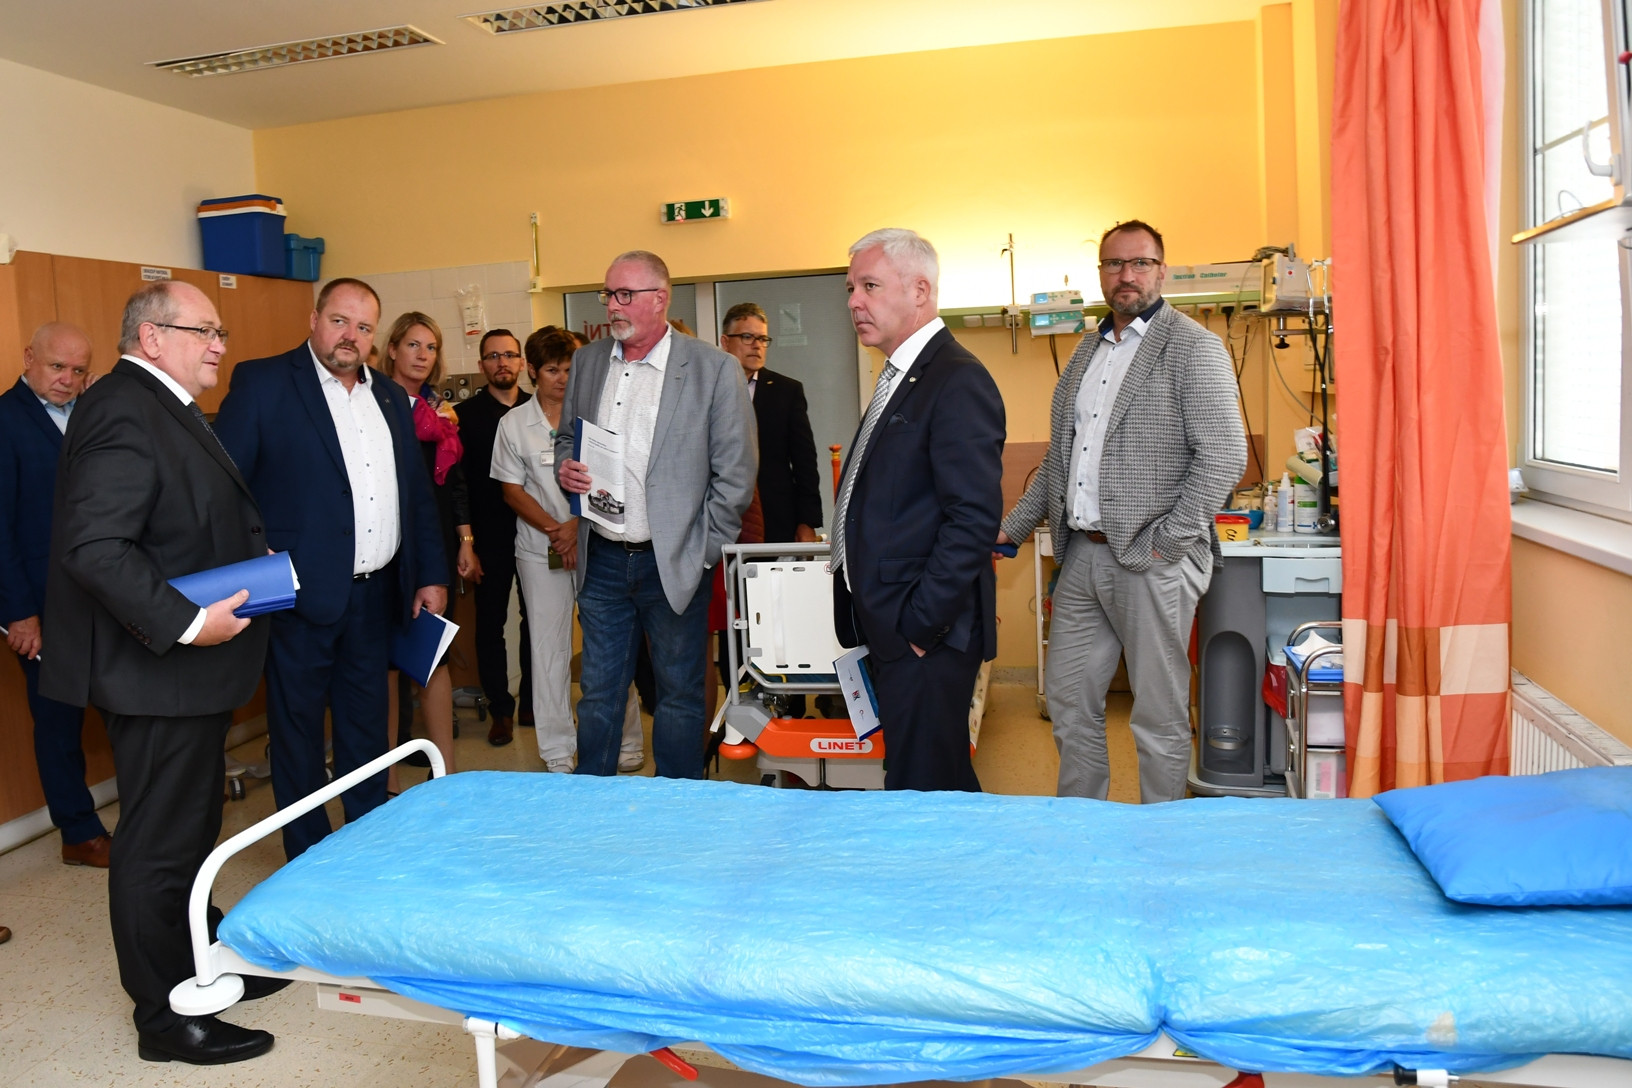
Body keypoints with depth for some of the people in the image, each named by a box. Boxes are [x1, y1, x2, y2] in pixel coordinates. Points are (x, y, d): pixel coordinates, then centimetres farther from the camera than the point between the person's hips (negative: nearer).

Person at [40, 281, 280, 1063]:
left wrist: (256, 556, 7)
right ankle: (166, 1019, 18)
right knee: (158, 845, 3)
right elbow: (93, 548, -28)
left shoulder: (164, 408, 14)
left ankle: (205, 964, 39)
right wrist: (185, 623, -27)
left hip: (188, 672, 10)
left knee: (191, 830, 22)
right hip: (157, 672, -10)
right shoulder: (123, 412, -19)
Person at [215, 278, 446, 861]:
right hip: (301, 595, -5)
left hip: (376, 594, 6)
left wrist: (432, 574, 12)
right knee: (297, 729, 7)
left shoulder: (391, 397, 13)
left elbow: (418, 493, 16)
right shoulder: (262, 382, -4)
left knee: (366, 726, 15)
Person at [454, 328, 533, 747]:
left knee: (536, 617, 8)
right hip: (490, 535, -1)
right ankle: (501, 709, 17)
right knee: (490, 621, 5)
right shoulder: (465, 413, 1)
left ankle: (532, 702, 22)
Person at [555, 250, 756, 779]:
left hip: (673, 564, -4)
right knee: (598, 692, 12)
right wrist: (566, 468, -2)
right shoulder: (587, 362, 9)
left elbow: (736, 473, -7)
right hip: (602, 560, 4)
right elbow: (566, 437, 21)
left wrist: (703, 550, -8)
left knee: (679, 695, 10)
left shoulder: (714, 368, -7)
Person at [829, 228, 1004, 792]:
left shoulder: (957, 380, -15)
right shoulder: (898, 378, 17)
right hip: (890, 632, 9)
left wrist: (920, 624, -19)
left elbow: (973, 518, -22)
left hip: (925, 638, -9)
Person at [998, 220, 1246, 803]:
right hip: (1082, 556, 7)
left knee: (1159, 717, 4)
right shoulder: (1088, 349, 16)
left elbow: (1225, 454, -15)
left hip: (1150, 561, -7)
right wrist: (1011, 528, 15)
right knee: (1069, 701, 14)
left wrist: (1165, 542, -17)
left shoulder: (1193, 347, -7)